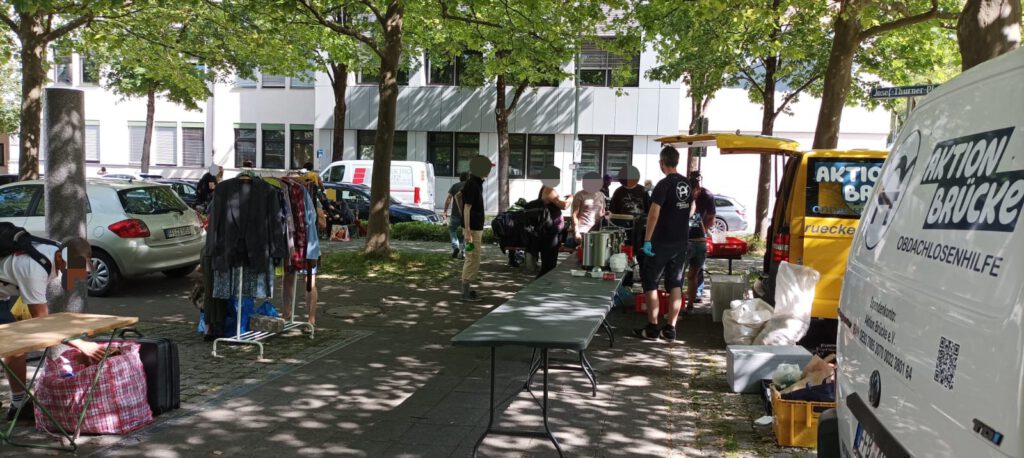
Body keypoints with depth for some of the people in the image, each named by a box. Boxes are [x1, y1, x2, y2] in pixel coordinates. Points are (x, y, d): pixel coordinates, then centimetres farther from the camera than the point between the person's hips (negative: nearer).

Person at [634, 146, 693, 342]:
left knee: (650, 283, 4)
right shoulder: (687, 184, 6)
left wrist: (647, 240, -18)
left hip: (661, 243, -6)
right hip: (681, 242, 6)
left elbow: (654, 214, -20)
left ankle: (652, 328, 4)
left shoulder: (664, 185, -16)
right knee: (675, 284, 9)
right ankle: (670, 329, 10)